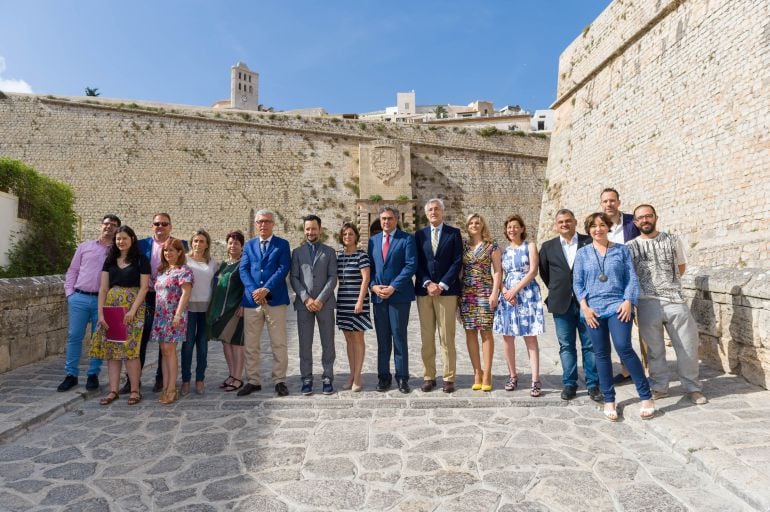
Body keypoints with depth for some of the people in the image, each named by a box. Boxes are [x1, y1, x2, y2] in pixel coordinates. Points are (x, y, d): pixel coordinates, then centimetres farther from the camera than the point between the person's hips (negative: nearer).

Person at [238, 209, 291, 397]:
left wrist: (265, 289, -16)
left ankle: (279, 381, 12)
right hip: (252, 299, 3)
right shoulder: (249, 245, 15)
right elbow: (243, 270, 4)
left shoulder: (282, 244, 6)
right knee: (250, 344, 8)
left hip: (275, 299, -3)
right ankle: (253, 381, 20)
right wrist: (254, 290, -12)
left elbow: (283, 269, -6)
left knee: (279, 343, 1)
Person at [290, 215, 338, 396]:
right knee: (305, 344, 4)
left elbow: (332, 278, 0)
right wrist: (306, 299, -10)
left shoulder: (329, 252, 8)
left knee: (328, 343, 3)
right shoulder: (297, 252, 11)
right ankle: (306, 379, 13)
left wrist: (320, 299, -11)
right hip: (303, 304, 1)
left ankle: (328, 378, 12)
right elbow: (294, 278, 3)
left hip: (325, 303, 0)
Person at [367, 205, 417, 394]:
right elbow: (369, 266, 13)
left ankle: (402, 378, 10)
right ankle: (383, 377, 17)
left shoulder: (407, 239, 0)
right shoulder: (373, 240, 15)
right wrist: (373, 286, -5)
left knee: (399, 337, 0)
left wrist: (393, 287, -14)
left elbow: (411, 265, -8)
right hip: (378, 296, 4)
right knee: (382, 339, 8)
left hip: (399, 295, -4)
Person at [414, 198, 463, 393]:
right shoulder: (419, 235, 12)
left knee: (447, 337, -1)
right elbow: (417, 263, 7)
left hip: (447, 290, -2)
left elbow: (457, 262, -1)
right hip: (424, 290, 2)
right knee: (427, 337, 5)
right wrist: (427, 283, -8)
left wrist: (442, 285, -10)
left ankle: (448, 378, 8)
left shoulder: (454, 233, 6)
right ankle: (429, 376, 13)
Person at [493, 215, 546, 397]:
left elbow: (533, 271, -6)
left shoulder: (530, 247, 4)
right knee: (507, 336, 3)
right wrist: (504, 291, -8)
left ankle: (535, 380, -4)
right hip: (507, 295, 4)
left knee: (530, 338, -5)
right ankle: (512, 376, 15)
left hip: (527, 294, -3)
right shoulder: (504, 250, 13)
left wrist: (515, 290, -13)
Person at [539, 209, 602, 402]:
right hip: (562, 304, 1)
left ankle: (593, 384, 15)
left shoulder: (589, 242, 1)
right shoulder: (548, 246, 7)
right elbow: (544, 272, 15)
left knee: (590, 345, 5)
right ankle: (569, 384, 16)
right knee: (566, 346, 7)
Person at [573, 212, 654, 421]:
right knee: (601, 354, 5)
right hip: (593, 309, 2)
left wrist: (628, 301, -10)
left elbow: (632, 278, 3)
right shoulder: (582, 253, 9)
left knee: (623, 347, -16)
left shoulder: (622, 250, 7)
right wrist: (584, 306, -5)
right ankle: (609, 400, 15)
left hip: (618, 306, -2)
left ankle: (646, 396, 0)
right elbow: (577, 283, 6)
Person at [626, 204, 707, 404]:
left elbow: (681, 267, 19)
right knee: (654, 348, 8)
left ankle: (692, 387, 22)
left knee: (688, 346, 5)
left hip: (675, 300, 1)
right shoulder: (630, 247, 3)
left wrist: (667, 283, 15)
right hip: (647, 303, -1)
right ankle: (659, 387, 22)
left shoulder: (673, 240, 8)